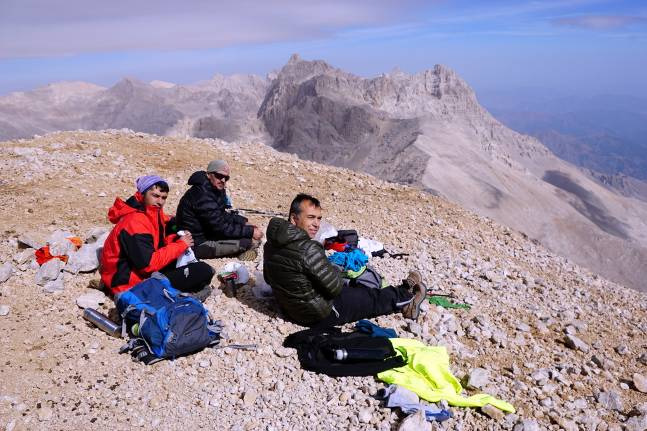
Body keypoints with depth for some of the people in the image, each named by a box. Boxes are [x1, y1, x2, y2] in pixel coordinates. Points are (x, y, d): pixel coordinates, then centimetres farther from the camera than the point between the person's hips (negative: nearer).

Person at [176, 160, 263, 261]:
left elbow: (222, 215, 18)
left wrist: (243, 222, 4)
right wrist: (250, 232, -21)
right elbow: (221, 228, -26)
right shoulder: (203, 196, -26)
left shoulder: (215, 190, 6)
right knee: (253, 240, -21)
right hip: (198, 245, -11)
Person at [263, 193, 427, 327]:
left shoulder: (271, 244, -7)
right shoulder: (307, 249, -34)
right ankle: (405, 296, 42)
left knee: (353, 288, 25)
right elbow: (335, 287, -26)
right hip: (320, 315, -8)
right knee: (370, 297, 14)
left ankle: (400, 299, 42)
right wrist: (335, 270, -4)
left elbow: (269, 279, 9)